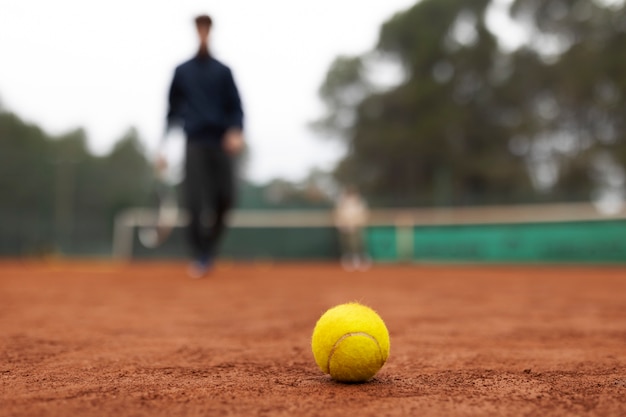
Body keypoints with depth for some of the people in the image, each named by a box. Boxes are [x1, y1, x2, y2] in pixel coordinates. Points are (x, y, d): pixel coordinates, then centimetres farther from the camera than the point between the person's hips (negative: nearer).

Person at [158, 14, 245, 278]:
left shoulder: (223, 71, 12)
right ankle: (199, 256, 1)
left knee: (225, 200, -5)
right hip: (194, 144, -1)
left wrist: (237, 132, -14)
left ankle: (210, 249, 17)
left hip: (222, 144, 1)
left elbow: (236, 107, 7)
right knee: (194, 202, -11)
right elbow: (173, 110, 14)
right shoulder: (182, 71, 12)